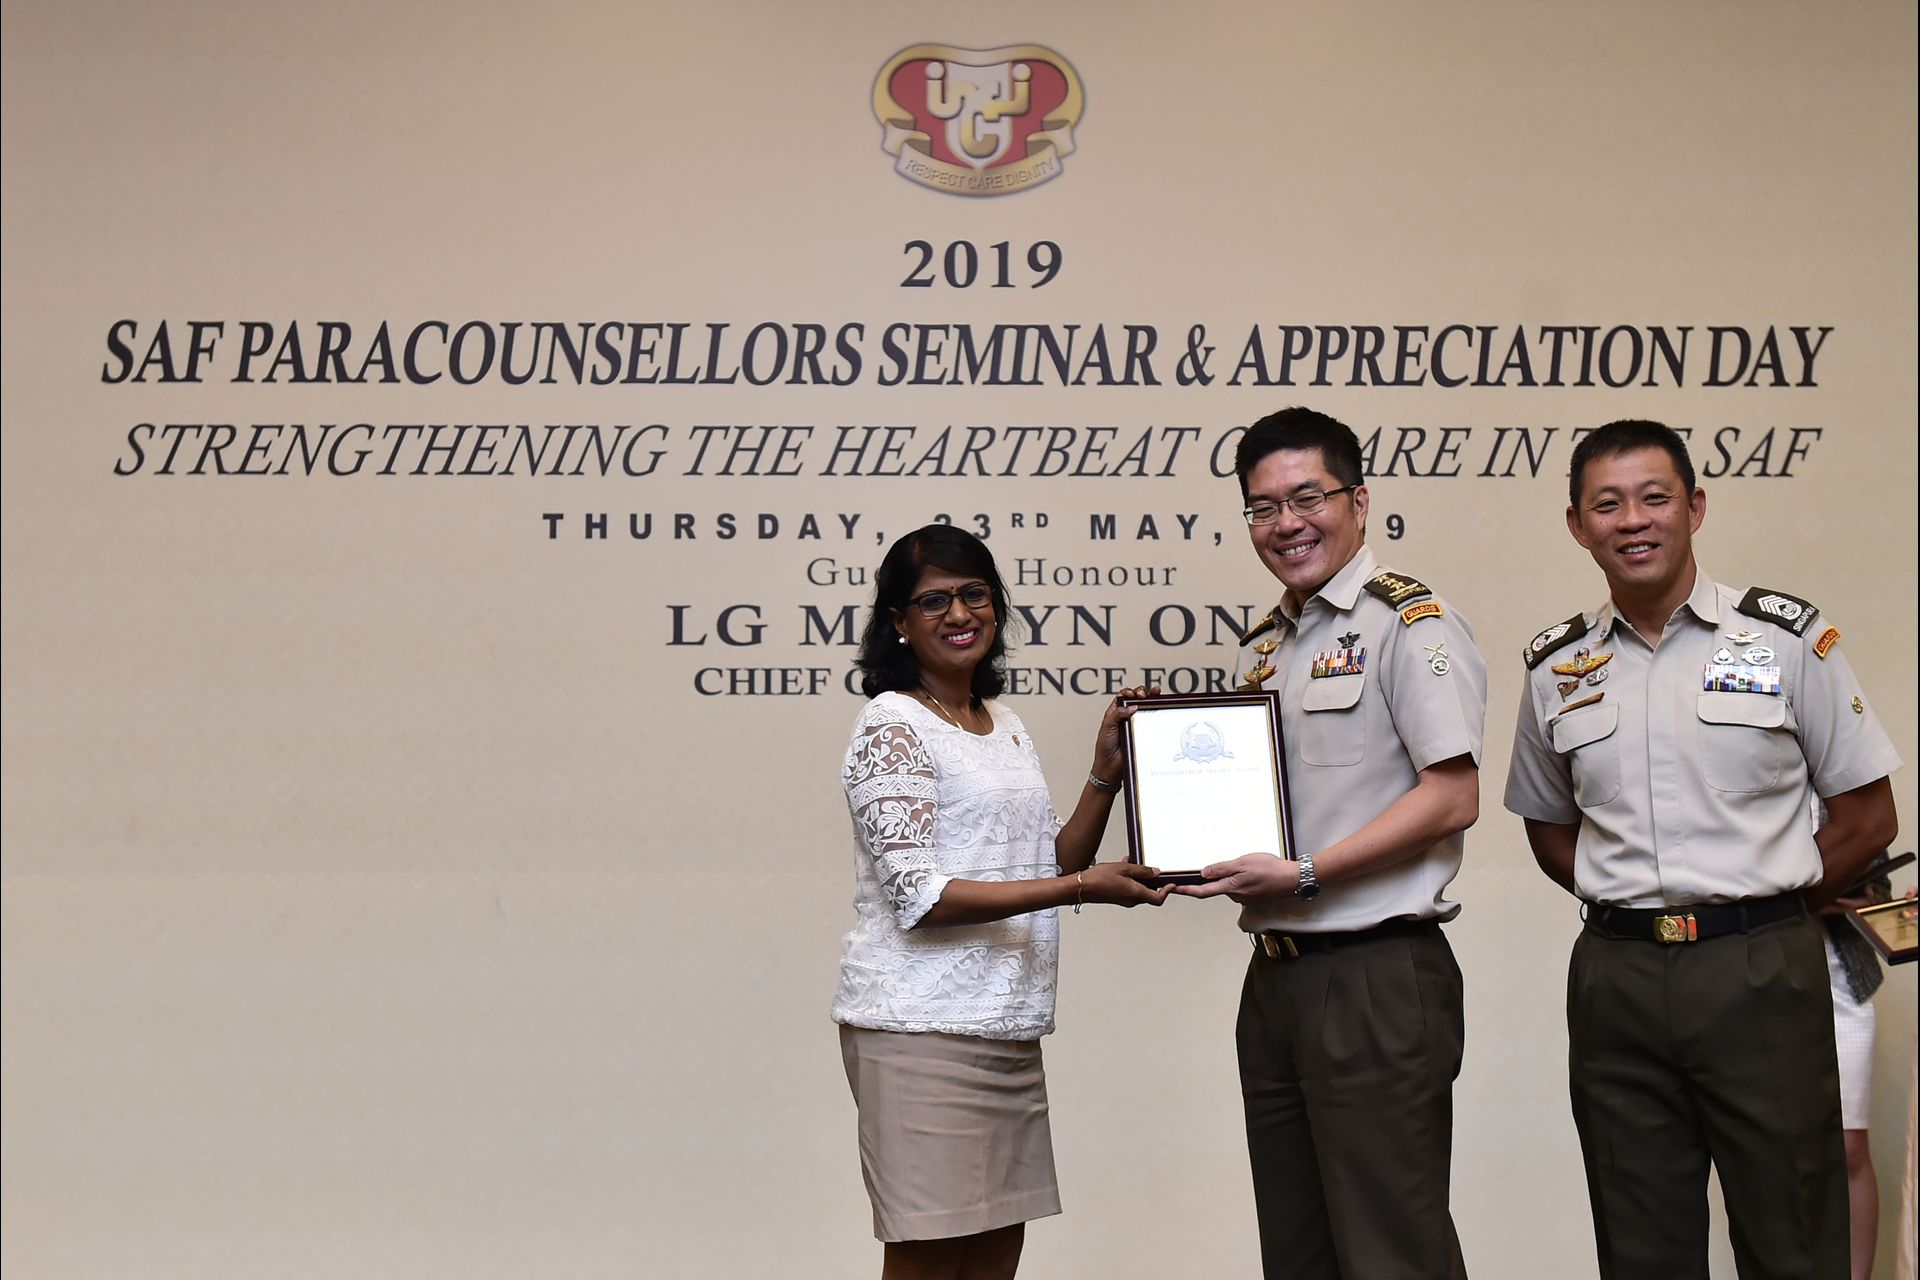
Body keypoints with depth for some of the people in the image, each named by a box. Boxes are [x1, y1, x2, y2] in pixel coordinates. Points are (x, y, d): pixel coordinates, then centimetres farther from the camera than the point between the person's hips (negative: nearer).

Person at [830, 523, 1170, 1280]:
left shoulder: (1006, 728, 16)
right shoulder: (892, 726, -8)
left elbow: (1048, 869, 18)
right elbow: (919, 898, -16)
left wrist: (1106, 776, 5)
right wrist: (1080, 889, -19)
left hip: (1008, 1031, 8)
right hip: (921, 1029, -8)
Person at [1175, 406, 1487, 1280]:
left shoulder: (1406, 621, -8)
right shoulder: (1261, 649, 17)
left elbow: (1452, 797, -16)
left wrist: (1304, 873, -20)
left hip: (1375, 978, -8)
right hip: (1275, 976, 8)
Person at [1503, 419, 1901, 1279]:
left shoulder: (1786, 639, 0)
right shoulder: (1554, 668, 7)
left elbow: (1868, 818, 3)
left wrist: (1763, 905, 0)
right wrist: (1632, 902, 6)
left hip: (1761, 973, -3)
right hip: (1616, 979, 3)